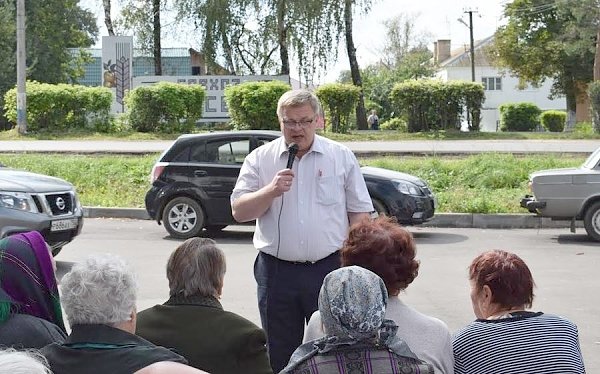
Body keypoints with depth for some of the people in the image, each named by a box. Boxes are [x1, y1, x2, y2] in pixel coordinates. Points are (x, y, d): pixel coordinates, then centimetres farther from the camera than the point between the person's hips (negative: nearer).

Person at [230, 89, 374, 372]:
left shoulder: (342, 157, 4)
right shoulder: (260, 159, 5)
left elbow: (360, 213, 5)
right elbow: (239, 211, 1)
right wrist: (271, 191, -14)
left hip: (329, 269, -1)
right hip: (277, 271, 1)